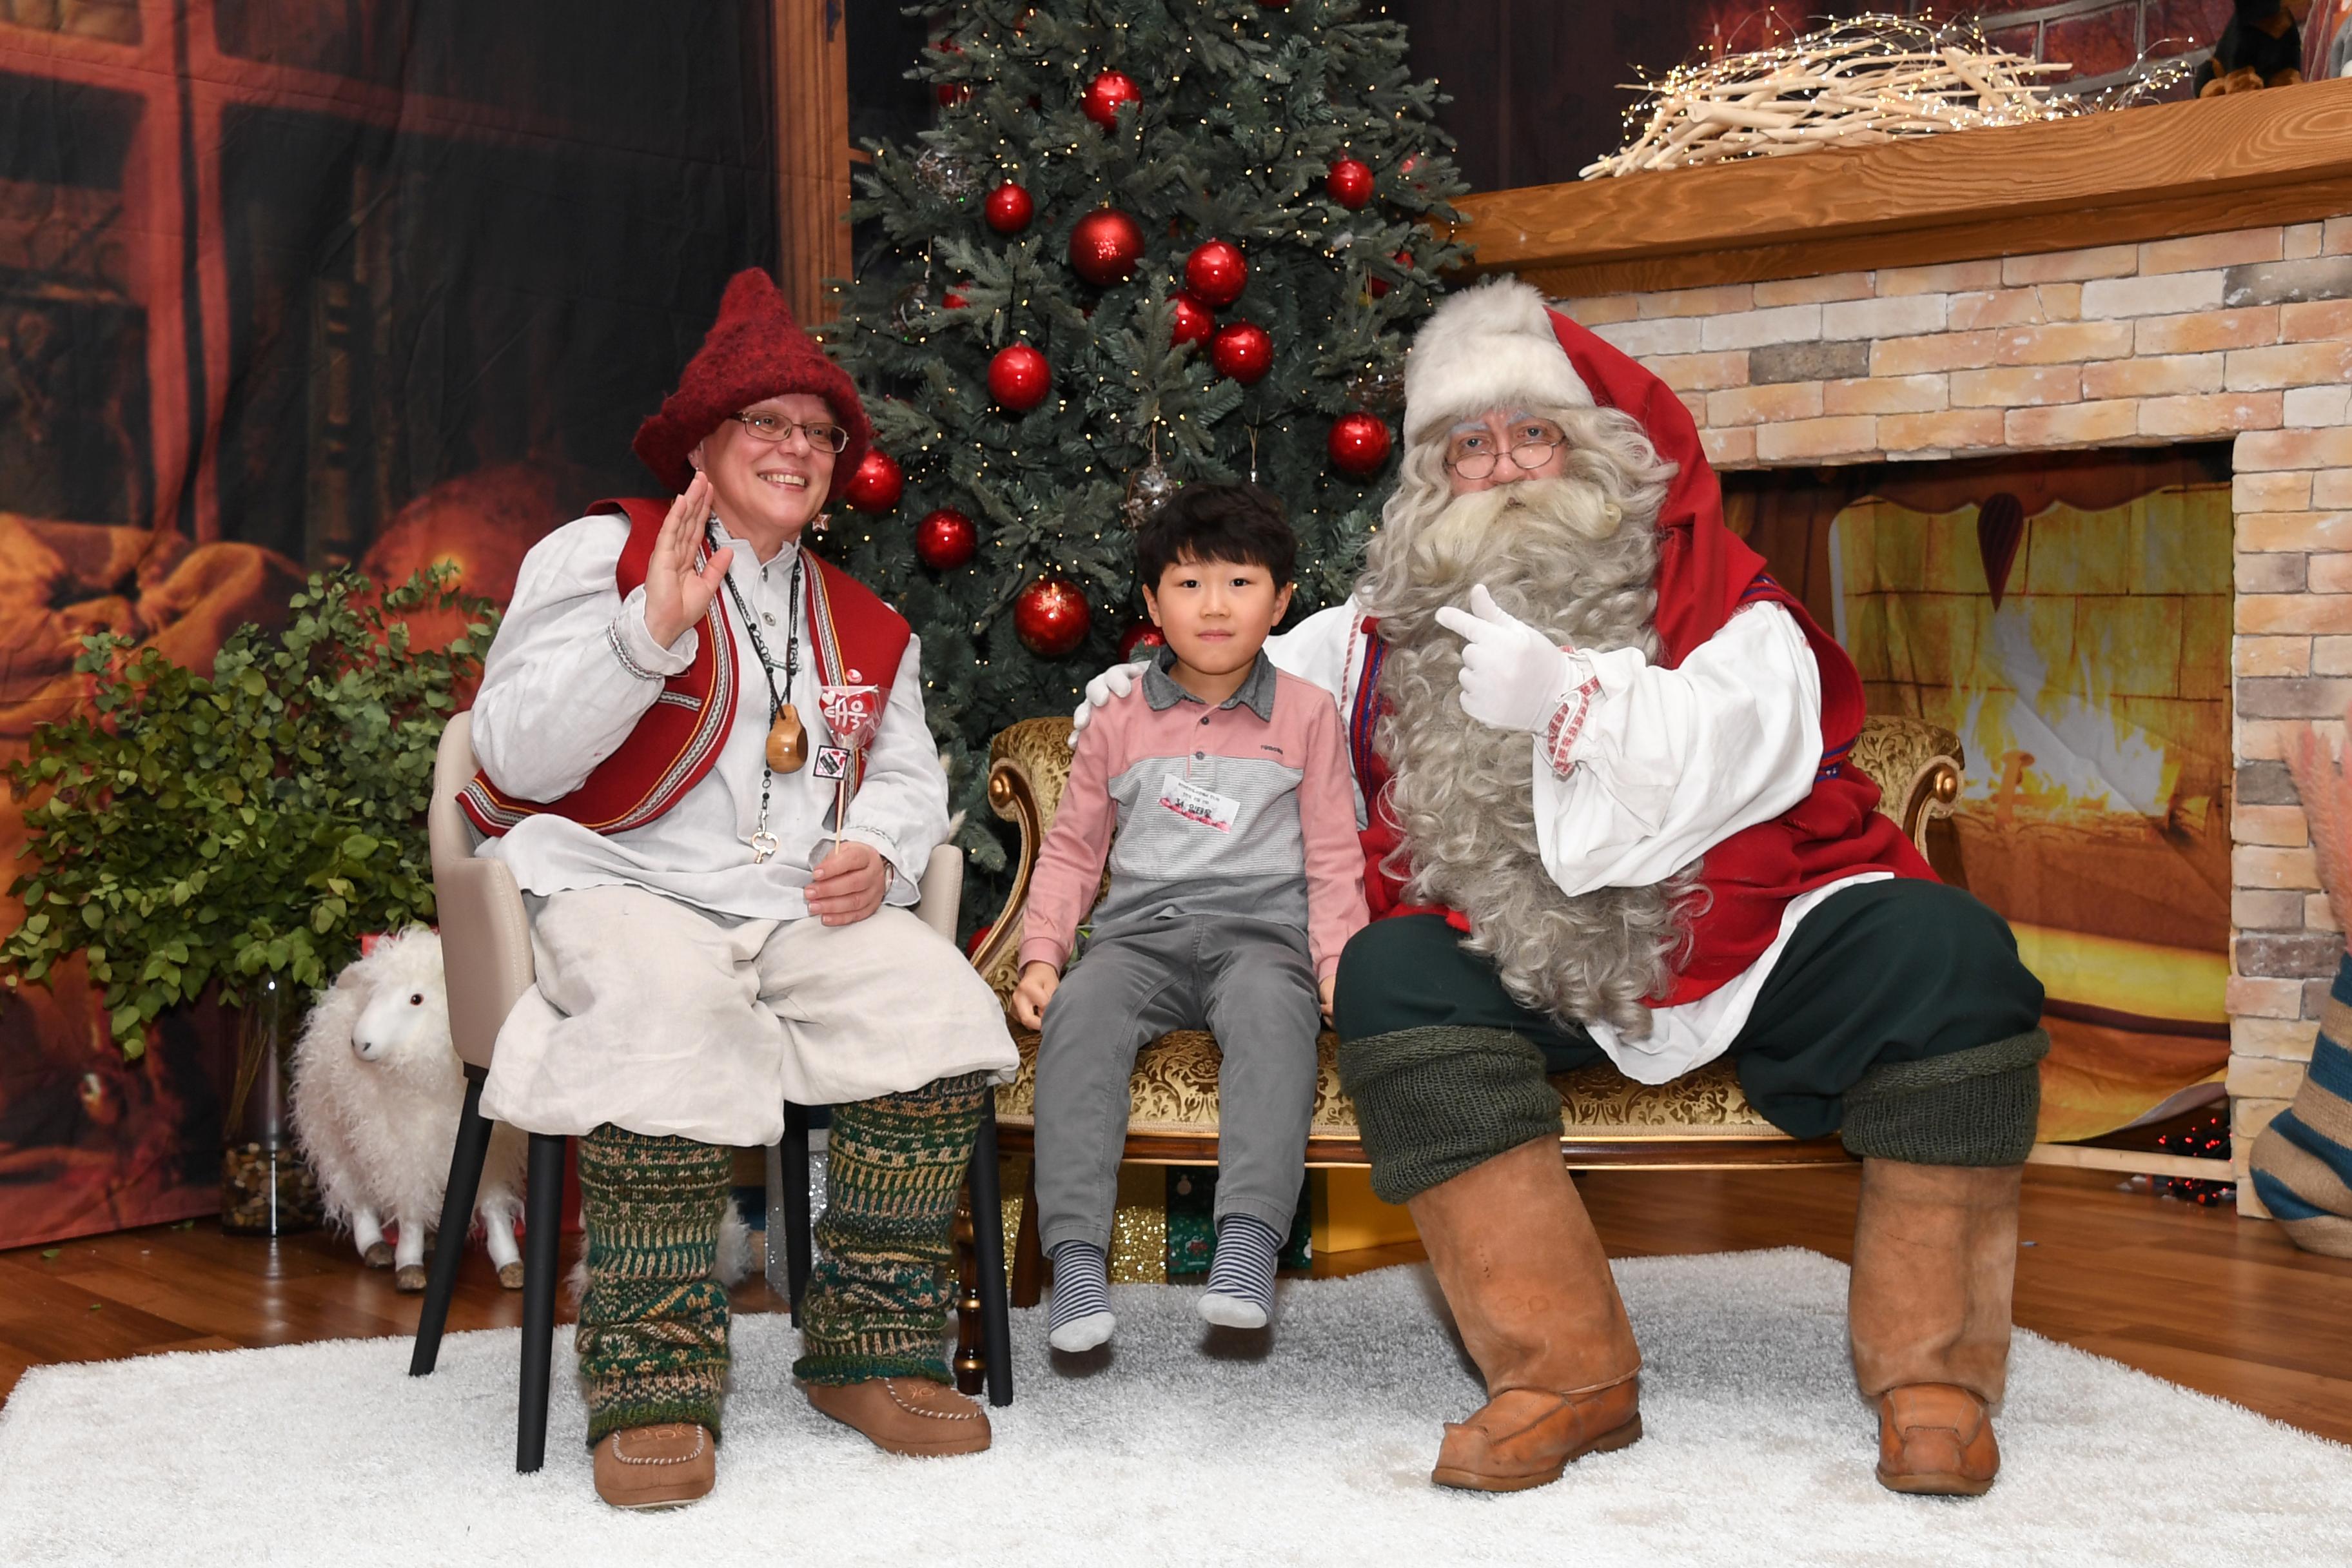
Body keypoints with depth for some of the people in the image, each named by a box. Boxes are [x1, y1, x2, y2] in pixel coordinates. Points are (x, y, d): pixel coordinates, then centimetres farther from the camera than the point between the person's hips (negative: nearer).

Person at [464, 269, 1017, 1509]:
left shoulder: (864, 627, 24)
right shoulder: (599, 553, 6)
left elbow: (911, 776, 22)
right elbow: (516, 760, -5)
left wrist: (880, 848, -3)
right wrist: (650, 631, -18)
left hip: (802, 904, 5)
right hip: (618, 888, -4)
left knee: (941, 1002, -24)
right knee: (670, 1011, -39)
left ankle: (870, 1351, -14)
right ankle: (652, 1391, -29)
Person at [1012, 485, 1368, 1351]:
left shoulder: (1306, 715, 11)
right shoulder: (1119, 726, 14)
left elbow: (1334, 860, 10)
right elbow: (1071, 851, 16)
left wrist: (1339, 964, -6)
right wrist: (1041, 955, 2)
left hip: (1261, 931, -2)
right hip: (1140, 932, 2)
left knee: (1272, 1010, -37)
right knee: (1079, 1012, -31)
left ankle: (1248, 1243, -45)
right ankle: (1077, 1255, -36)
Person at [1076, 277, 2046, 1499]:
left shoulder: (1715, 599, 5)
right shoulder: (1395, 628, 13)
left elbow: (1728, 759, -13)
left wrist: (1563, 693, -23)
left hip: (1747, 951, -1)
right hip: (1531, 979, 1)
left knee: (1945, 950, -25)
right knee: (1388, 974, -27)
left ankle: (1930, 1368, -14)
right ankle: (1565, 1374, -27)